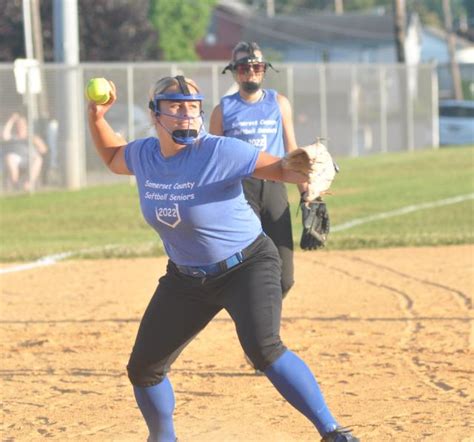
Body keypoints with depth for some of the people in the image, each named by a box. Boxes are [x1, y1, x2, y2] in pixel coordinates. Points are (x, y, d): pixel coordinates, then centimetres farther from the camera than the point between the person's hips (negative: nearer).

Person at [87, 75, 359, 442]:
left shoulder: (220, 152, -23)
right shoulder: (144, 154, -5)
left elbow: (280, 168, -24)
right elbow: (113, 159, 18)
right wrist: (97, 118, 2)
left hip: (248, 267, -6)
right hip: (186, 278, 6)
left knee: (264, 349, -30)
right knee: (143, 369, 8)